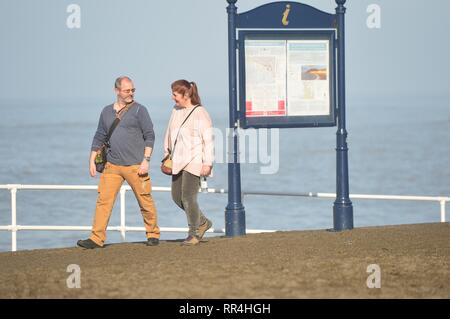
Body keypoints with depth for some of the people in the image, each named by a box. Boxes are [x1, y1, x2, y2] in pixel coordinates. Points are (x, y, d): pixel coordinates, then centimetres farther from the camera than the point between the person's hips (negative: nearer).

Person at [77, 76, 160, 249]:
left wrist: (146, 160, -11)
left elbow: (150, 136, -3)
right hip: (112, 166, 4)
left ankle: (153, 234, 20)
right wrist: (92, 160, 13)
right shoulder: (107, 111, 13)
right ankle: (97, 238, -6)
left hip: (135, 166, -4)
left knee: (145, 201, 3)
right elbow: (99, 137, 18)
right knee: (103, 200, -5)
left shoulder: (139, 110, 0)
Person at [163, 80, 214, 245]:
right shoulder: (176, 111, 9)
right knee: (176, 196, 9)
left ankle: (194, 233, 8)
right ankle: (202, 222, 27)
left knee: (188, 197, -8)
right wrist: (167, 154, 19)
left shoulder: (200, 113, -12)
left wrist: (207, 163, -15)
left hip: (193, 162, -8)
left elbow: (208, 140, -12)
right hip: (178, 161, 8)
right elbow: (169, 134, 20)